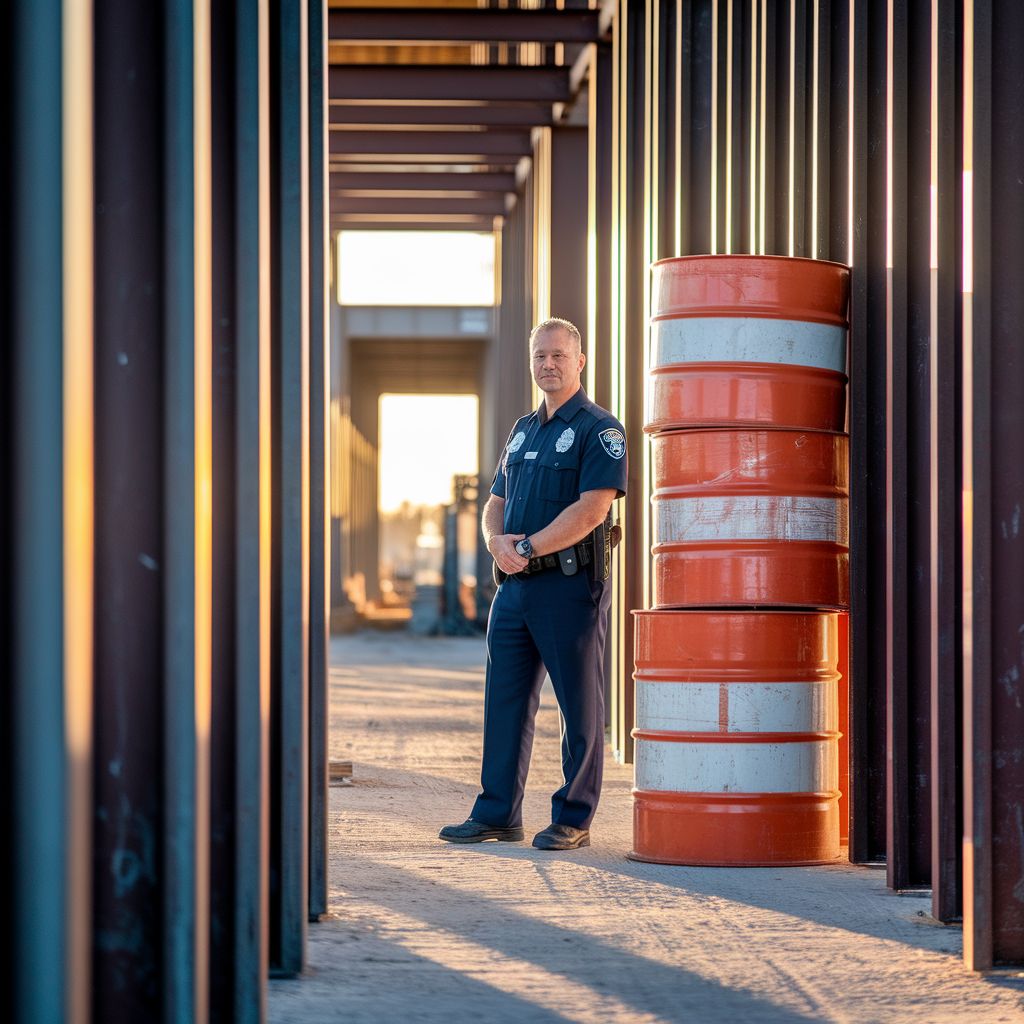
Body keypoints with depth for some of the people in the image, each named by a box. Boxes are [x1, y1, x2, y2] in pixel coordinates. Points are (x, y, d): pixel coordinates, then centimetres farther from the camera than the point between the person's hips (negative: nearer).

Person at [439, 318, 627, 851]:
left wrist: (527, 547, -17)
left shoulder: (599, 429, -5)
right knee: (505, 701, 8)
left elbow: (592, 508, -17)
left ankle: (573, 820, 4)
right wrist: (497, 541, -3)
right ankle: (497, 815, 13)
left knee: (580, 708, -1)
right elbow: (496, 502, 19)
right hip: (515, 586, 7)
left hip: (571, 584, -7)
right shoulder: (523, 430, 19)